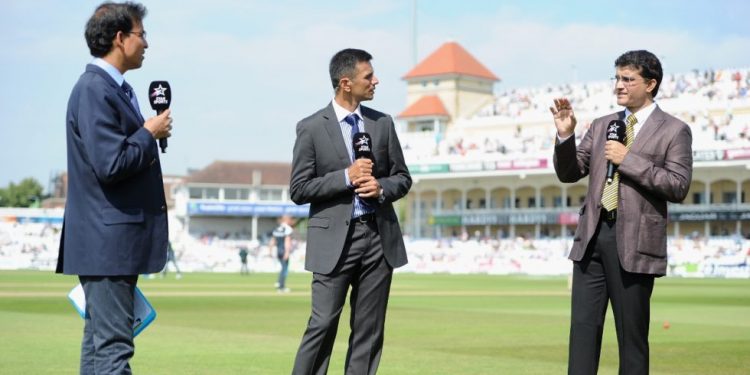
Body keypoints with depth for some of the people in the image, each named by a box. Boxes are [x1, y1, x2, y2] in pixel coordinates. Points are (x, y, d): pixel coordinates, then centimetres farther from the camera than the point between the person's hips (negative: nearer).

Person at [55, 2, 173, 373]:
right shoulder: (94, 90, -16)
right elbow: (110, 164, -23)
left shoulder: (115, 88, 15)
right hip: (106, 242, -10)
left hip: (113, 243, 10)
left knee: (100, 341, 14)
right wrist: (150, 134, -11)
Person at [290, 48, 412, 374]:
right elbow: (299, 190, -5)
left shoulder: (383, 123, 9)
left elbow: (402, 178, 14)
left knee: (369, 330, 7)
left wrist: (382, 187, -8)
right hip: (335, 240, -4)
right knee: (322, 325, -6)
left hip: (379, 236, 4)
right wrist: (346, 176, -15)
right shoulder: (311, 127, -3)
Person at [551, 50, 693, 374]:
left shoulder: (674, 131, 1)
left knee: (632, 334, 3)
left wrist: (629, 160, -14)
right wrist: (565, 134, -3)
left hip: (634, 242, -5)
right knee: (583, 327, 2)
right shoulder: (602, 126, 16)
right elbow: (569, 173, 14)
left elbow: (678, 187, -10)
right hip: (592, 237, 5)